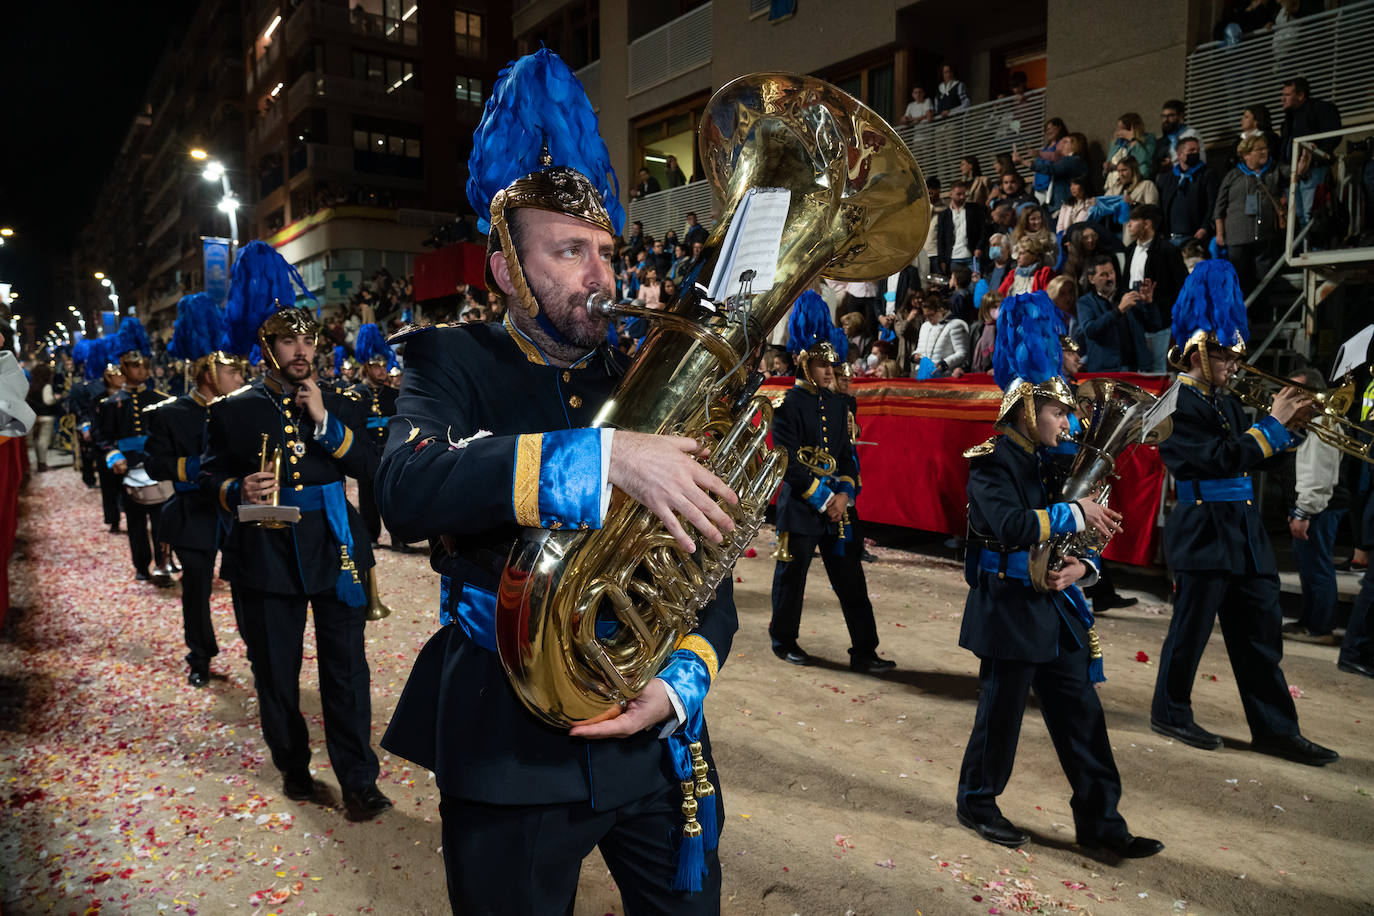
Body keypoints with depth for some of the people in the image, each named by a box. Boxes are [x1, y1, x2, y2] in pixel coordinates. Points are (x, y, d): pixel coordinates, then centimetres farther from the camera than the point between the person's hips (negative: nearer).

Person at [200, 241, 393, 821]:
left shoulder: (339, 403, 6)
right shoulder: (232, 410, 2)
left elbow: (370, 465, -2)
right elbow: (210, 475, 5)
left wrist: (325, 422, -14)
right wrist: (238, 491, -17)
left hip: (333, 550, 0)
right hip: (265, 556, 0)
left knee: (346, 670, 2)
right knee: (275, 671, 11)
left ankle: (358, 781, 13)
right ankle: (293, 767, 32)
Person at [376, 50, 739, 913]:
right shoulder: (455, 363, -4)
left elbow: (706, 557, 4)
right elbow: (407, 487, -26)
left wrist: (682, 681, -13)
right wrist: (604, 456, -35)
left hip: (656, 738, 4)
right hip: (507, 748, -3)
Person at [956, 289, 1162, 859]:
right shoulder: (991, 462, -12)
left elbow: (1085, 535, 12)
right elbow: (1010, 527, -28)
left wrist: (1081, 566, -8)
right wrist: (1074, 514, -27)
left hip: (1057, 611, 8)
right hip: (1010, 610, -7)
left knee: (1082, 716, 11)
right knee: (1002, 712, 6)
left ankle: (1099, 821, 23)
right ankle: (976, 802, 26)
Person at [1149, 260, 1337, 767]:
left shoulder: (1226, 401, 13)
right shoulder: (1180, 405, -13)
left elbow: (1252, 454, 16)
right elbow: (1223, 459, -22)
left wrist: (1289, 424, 2)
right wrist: (1273, 422, -18)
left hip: (1244, 533, 9)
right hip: (1205, 532, -9)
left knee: (1260, 633, 12)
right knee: (1192, 627, 4)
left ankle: (1275, 729, 21)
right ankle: (1170, 713, 21)